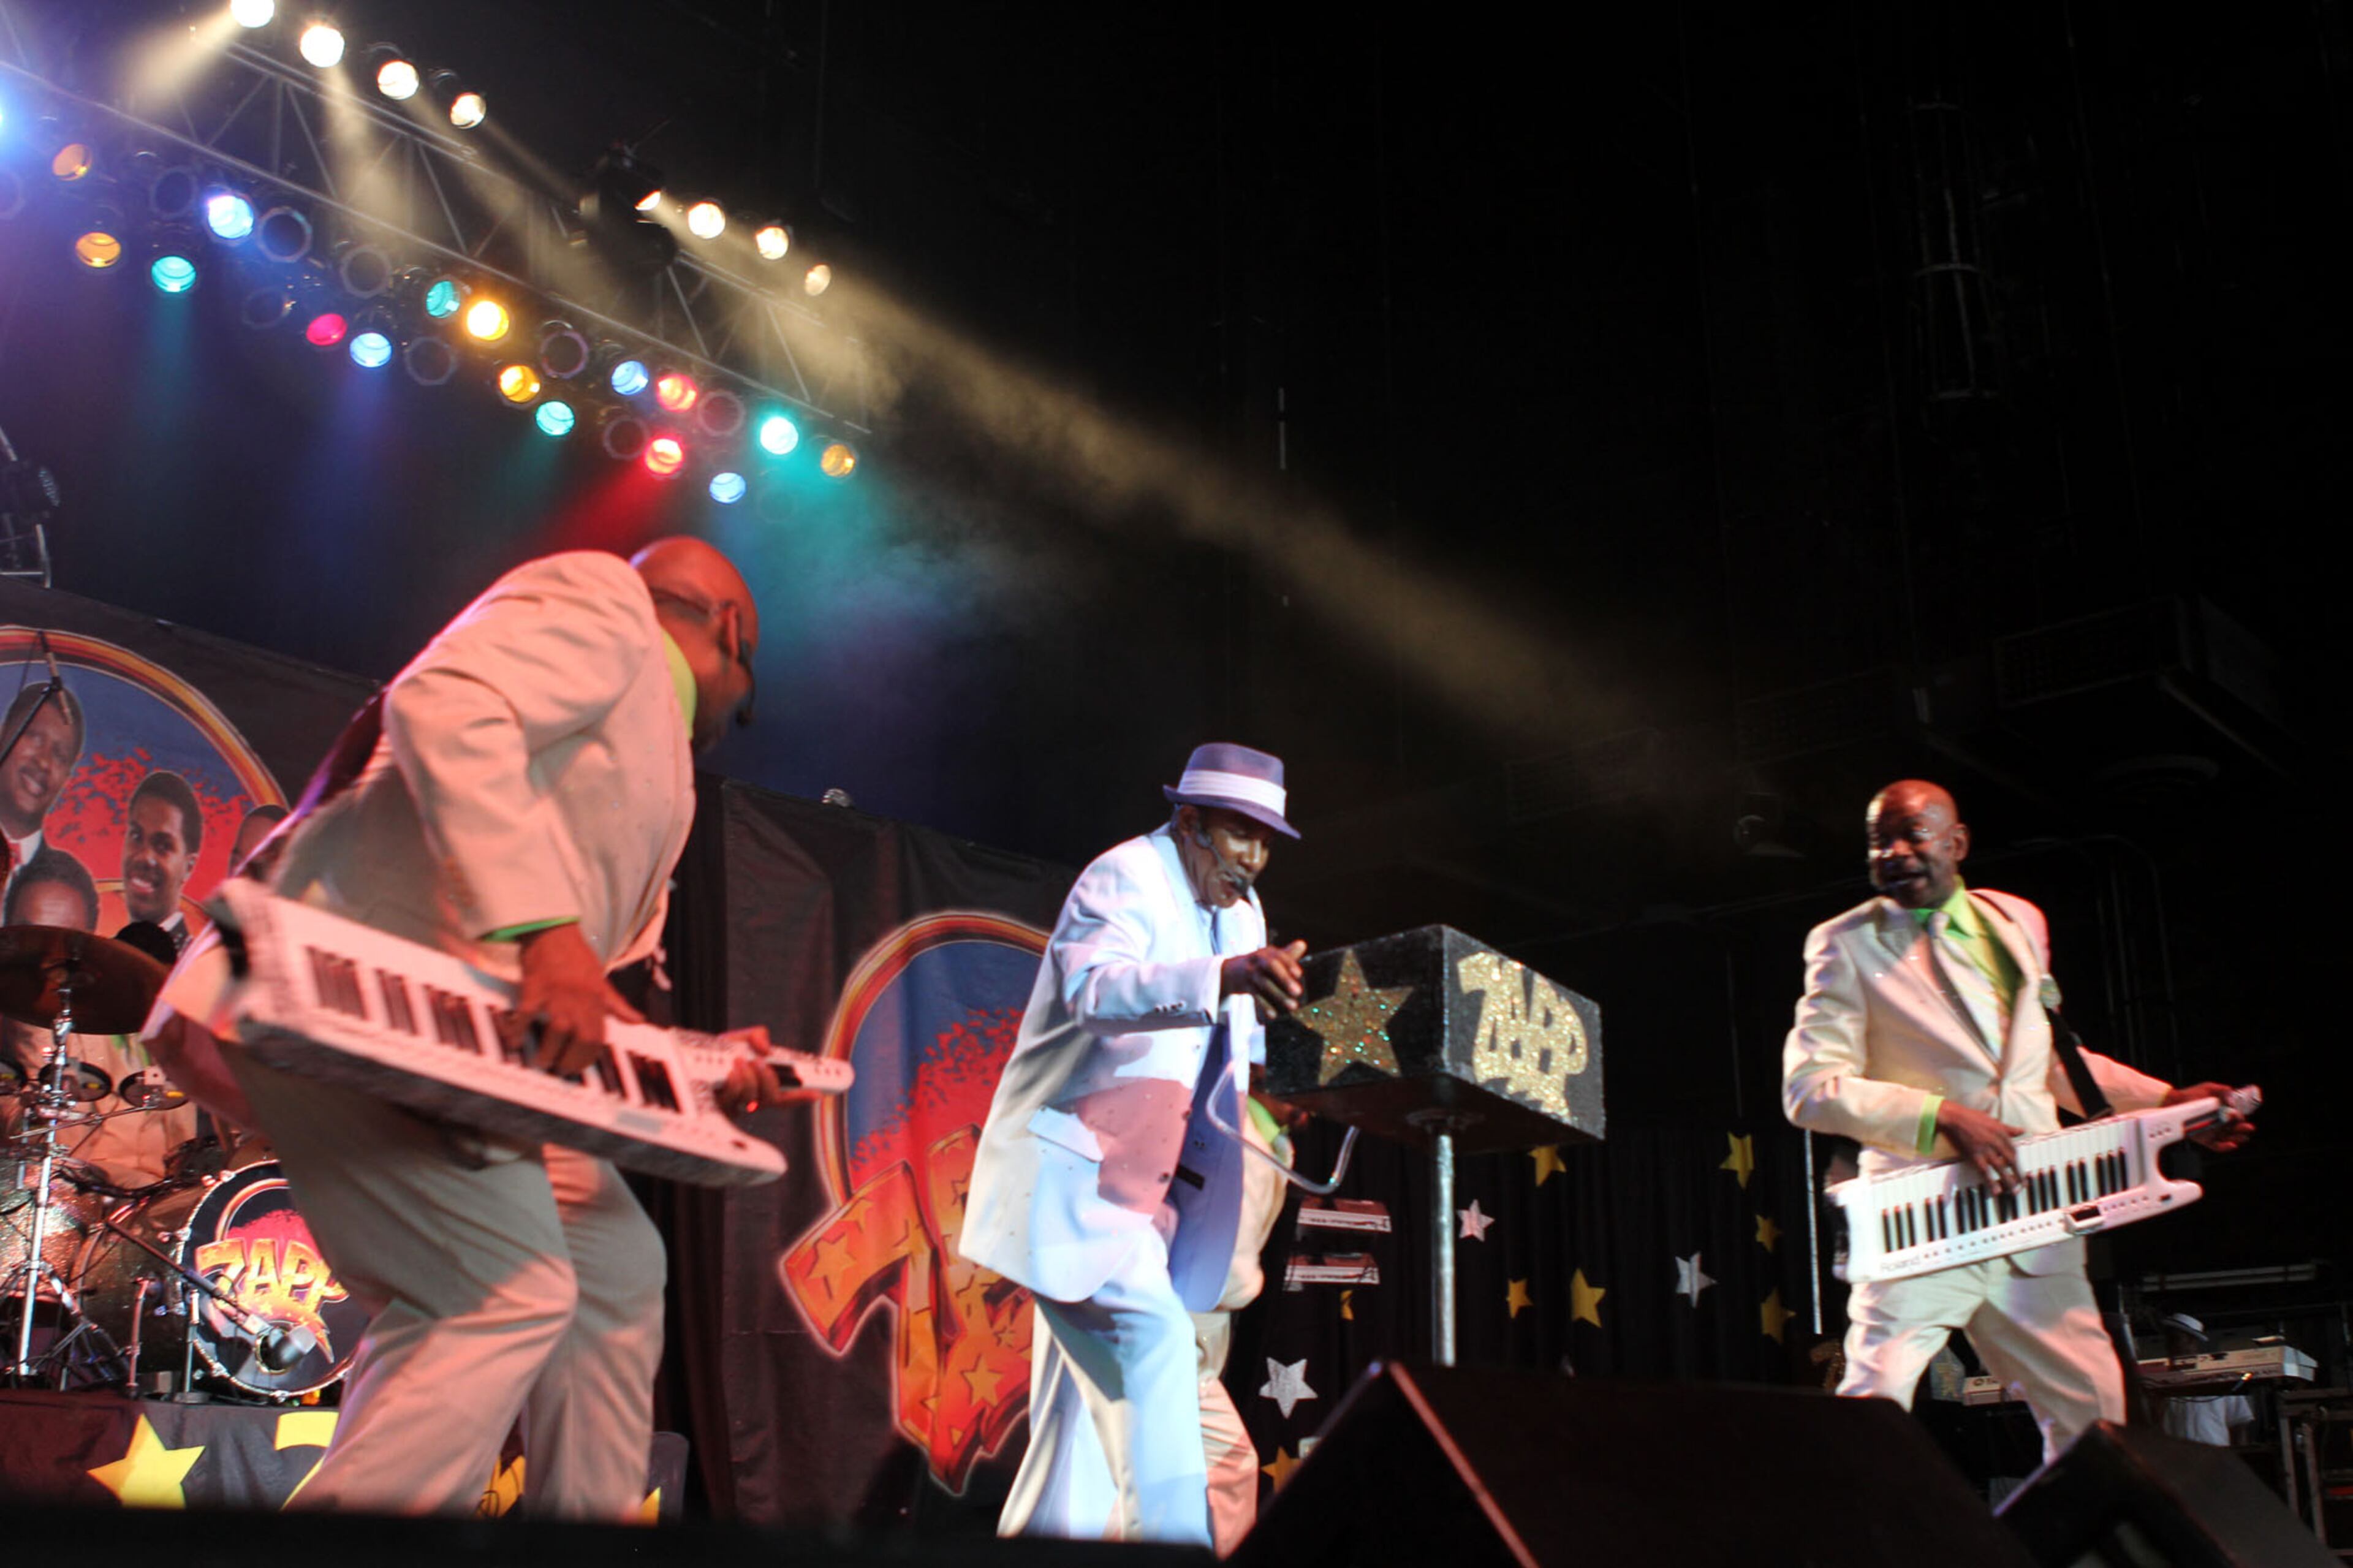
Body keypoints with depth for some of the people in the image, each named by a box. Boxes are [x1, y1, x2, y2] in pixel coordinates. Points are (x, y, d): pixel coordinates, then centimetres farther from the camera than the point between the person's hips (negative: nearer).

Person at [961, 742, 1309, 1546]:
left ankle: (1042, 1534, 20)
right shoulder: (1124, 880, -13)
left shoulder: (1239, 908, 15)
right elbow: (1097, 988, -34)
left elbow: (1240, 1037, 22)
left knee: (1094, 1374, 12)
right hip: (1072, 1170, -9)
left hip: (1144, 1181, 9)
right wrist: (1225, 977, -50)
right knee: (1153, 1337, -21)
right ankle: (1169, 1535, -21)